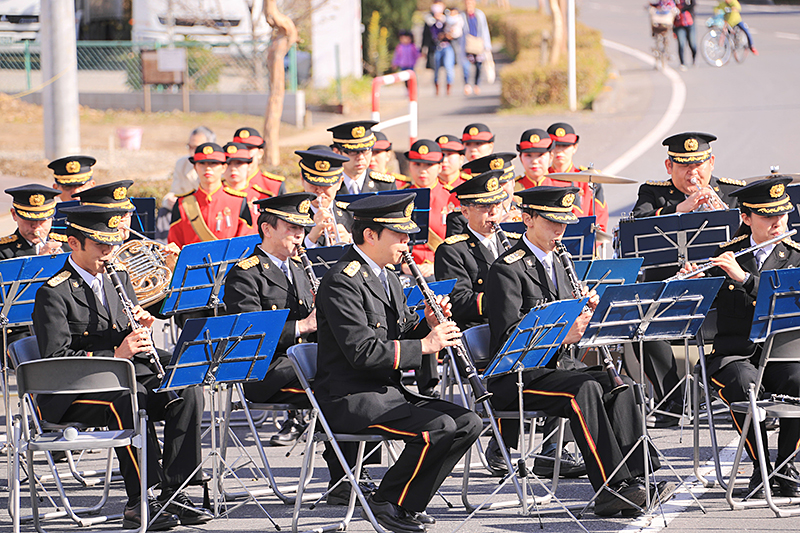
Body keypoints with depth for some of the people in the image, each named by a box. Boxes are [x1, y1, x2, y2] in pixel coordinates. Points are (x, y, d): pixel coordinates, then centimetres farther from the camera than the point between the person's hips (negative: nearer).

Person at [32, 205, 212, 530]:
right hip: (72, 398, -7)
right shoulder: (53, 294, -6)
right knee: (128, 398, -38)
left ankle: (173, 492, -20)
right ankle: (140, 503, -38)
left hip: (131, 378, 7)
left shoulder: (119, 279, 17)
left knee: (188, 392, -19)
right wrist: (115, 355, -23)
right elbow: (56, 359, -15)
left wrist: (143, 328, -2)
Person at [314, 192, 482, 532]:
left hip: (386, 391, 10)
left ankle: (410, 503, 1)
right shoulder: (343, 282, -16)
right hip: (349, 398, -10)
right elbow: (363, 353, -23)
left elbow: (401, 338, 21)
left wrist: (428, 324, 0)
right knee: (438, 427, -26)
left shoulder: (387, 279, 17)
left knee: (468, 423, -3)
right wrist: (425, 345, -19)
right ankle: (387, 502, -9)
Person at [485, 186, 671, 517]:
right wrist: (561, 337, -31)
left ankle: (635, 478, -25)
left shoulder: (554, 264, 18)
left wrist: (586, 309, -3)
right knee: (584, 389, -31)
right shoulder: (507, 270, -10)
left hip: (552, 368, 8)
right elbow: (509, 335, -19)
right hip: (515, 378, -8)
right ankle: (610, 489, -35)